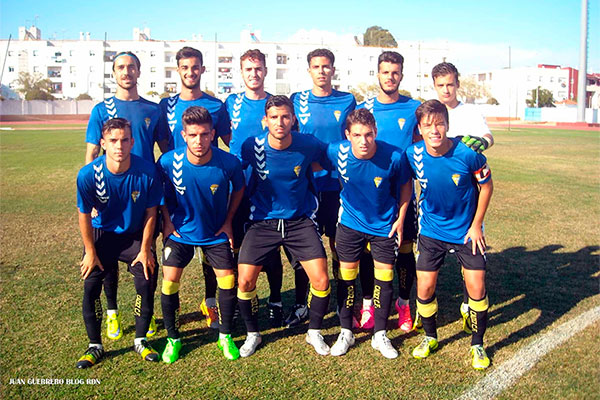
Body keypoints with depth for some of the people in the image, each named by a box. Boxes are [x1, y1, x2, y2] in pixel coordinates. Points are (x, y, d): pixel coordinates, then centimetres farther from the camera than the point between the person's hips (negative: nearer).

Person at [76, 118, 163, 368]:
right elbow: (85, 215, -9)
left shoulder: (147, 172, -24)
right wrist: (90, 252, -3)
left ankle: (140, 340, 16)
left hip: (135, 234, 0)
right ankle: (95, 346, 15)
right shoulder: (88, 175, -23)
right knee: (90, 286, -5)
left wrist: (145, 249, -6)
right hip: (102, 234, 0)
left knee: (146, 282, -7)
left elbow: (151, 212, -10)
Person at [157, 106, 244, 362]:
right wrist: (167, 222, -2)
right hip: (180, 231, 0)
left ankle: (225, 336, 19)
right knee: (170, 281, -8)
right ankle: (173, 338, 14)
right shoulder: (169, 162, -20)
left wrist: (228, 221, 0)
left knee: (228, 280, -4)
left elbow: (239, 188, 2)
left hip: (216, 233, 0)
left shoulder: (228, 163, -21)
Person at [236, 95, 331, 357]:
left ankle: (314, 332, 20)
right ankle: (252, 334, 20)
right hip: (263, 222, 0)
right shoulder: (253, 147, -12)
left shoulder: (308, 145, -11)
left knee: (321, 281, -8)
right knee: (244, 281, -8)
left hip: (300, 222, 0)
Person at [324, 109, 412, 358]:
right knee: (346, 276, 6)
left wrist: (400, 219, -1)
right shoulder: (336, 153, -21)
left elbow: (405, 185, -3)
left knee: (385, 276, 5)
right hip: (350, 223, 1)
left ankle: (380, 335, 23)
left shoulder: (394, 157, -23)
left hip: (384, 225, 0)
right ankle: (346, 332, 24)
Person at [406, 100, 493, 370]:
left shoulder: (467, 154, -21)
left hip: (467, 231, -2)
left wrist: (476, 225, -4)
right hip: (431, 231, 2)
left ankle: (477, 345, 19)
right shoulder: (413, 155, -14)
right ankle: (430, 337, 27)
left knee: (477, 288, -4)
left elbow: (486, 186, -5)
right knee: (424, 288, 1)